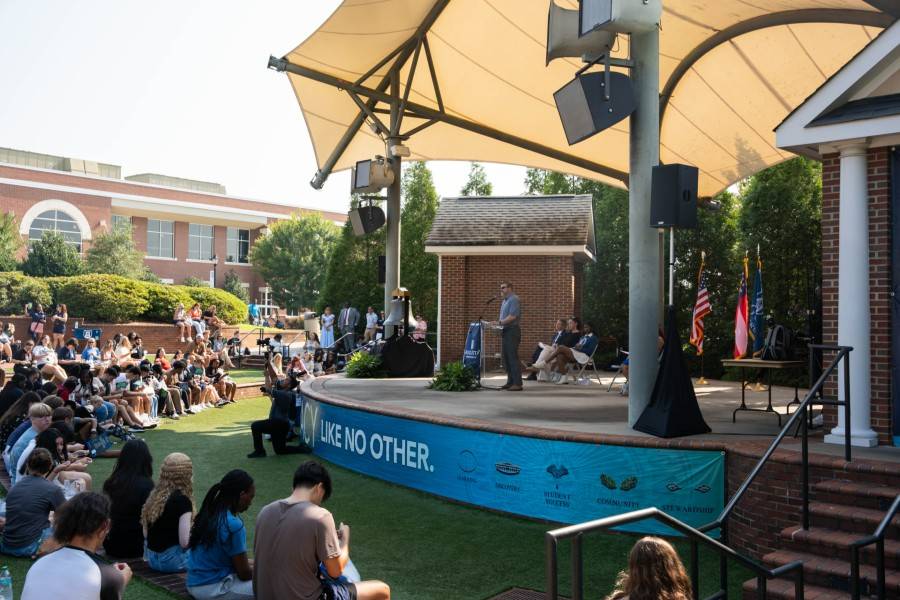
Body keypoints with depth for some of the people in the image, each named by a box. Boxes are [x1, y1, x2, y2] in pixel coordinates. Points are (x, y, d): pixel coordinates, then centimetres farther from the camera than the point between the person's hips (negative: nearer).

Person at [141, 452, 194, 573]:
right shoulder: (182, 500, -17)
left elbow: (145, 534, 13)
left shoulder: (154, 495, 6)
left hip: (151, 558, 8)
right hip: (171, 559, -8)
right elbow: (185, 542, -19)